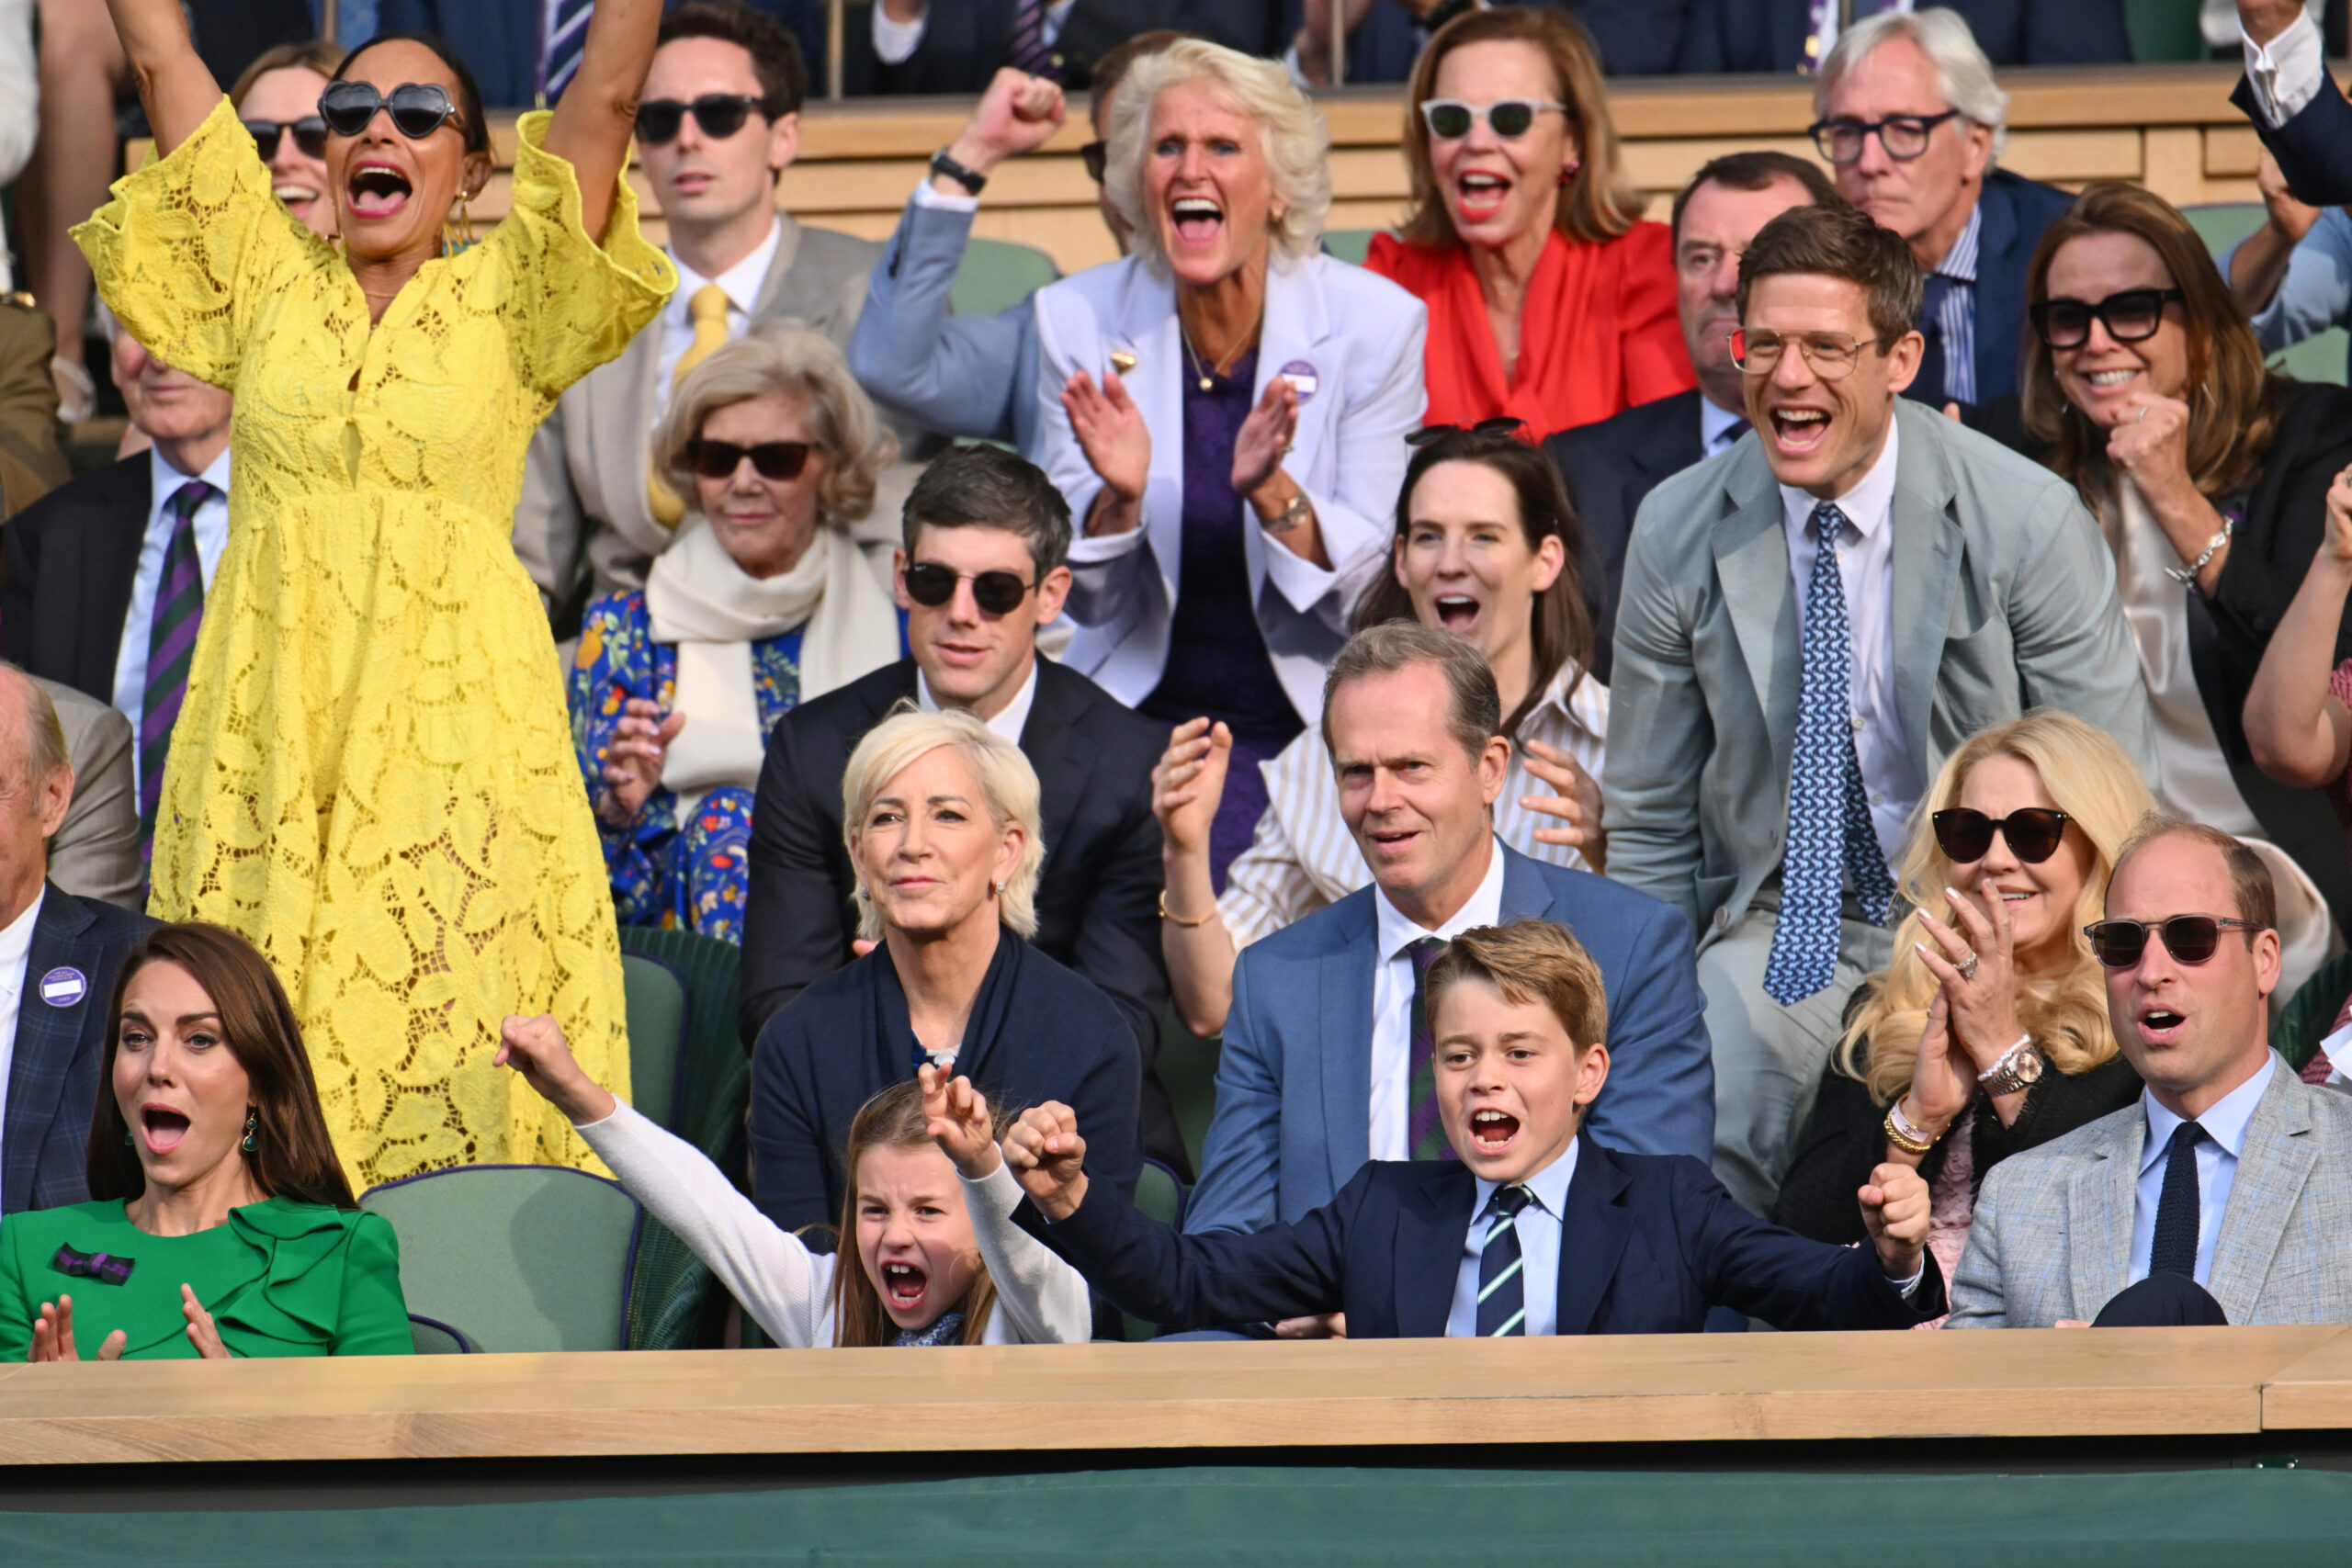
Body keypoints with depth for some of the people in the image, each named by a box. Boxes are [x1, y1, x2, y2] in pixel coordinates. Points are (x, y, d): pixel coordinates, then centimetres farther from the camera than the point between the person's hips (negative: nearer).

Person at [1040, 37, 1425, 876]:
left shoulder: (1377, 323, -5)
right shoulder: (1079, 319, 0)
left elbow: (1375, 590, -6)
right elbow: (1086, 598, 1)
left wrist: (1271, 492, -25)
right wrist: (1119, 497, -21)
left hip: (1313, 729, -1)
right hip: (1136, 723, 1)